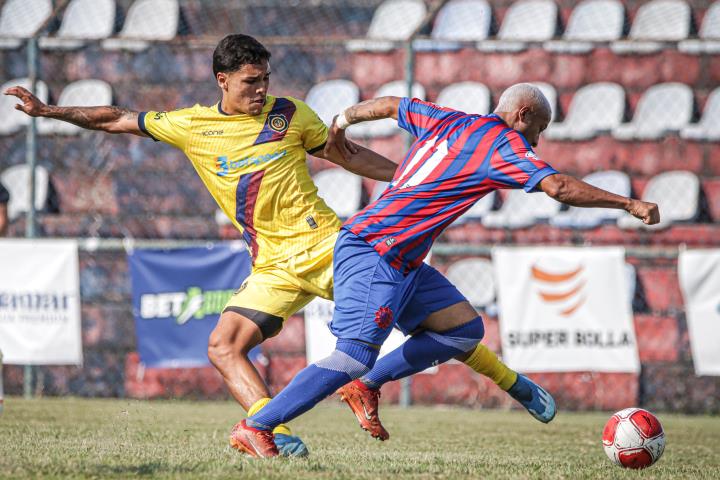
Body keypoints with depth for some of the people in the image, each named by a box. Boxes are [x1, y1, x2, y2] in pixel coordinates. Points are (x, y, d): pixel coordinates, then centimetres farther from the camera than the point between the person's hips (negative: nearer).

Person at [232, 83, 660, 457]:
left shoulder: (446, 121, 15)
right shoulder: (502, 141, -8)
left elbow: (389, 105, 29)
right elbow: (560, 188, -17)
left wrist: (345, 120, 45)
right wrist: (629, 204, -11)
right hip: (375, 253, -10)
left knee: (465, 329, 9)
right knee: (354, 358, -18)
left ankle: (367, 386, 10)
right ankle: (256, 427, -16)